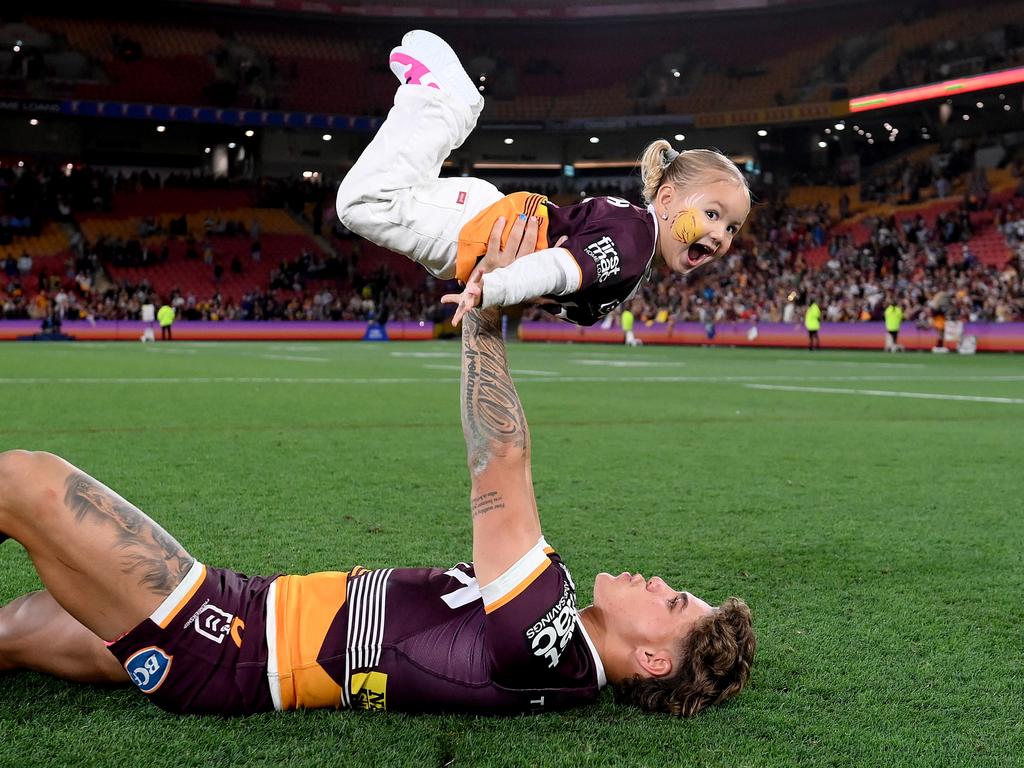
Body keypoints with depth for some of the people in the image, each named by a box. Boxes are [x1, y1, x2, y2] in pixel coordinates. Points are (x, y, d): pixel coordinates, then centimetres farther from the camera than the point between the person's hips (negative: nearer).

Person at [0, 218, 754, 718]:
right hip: (257, 609, 8)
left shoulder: (548, 644, -23)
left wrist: (486, 317, -16)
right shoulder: (558, 630, 4)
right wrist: (489, 318, 11)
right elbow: (503, 481, 13)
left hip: (221, 649, -8)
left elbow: (499, 467, -26)